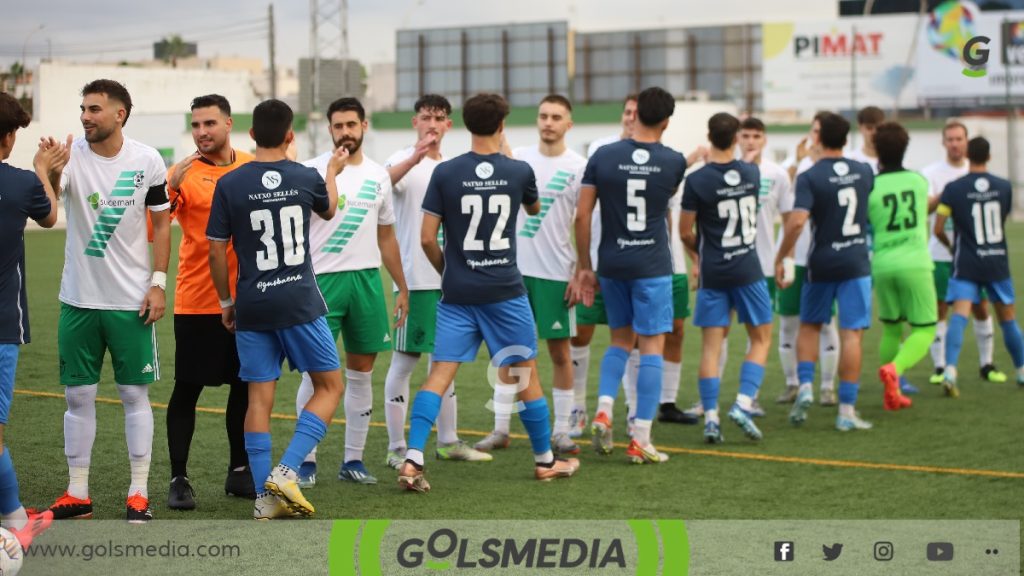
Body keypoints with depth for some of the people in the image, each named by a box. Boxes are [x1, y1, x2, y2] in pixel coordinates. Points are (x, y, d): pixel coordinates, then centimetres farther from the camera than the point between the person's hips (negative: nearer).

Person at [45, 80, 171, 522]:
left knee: (135, 394, 4)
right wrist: (47, 172, -44)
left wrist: (158, 282, -4)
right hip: (79, 299, 1)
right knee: (78, 395, 6)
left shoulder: (147, 161, -4)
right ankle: (77, 494, 15)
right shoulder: (71, 155, -6)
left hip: (131, 301, -1)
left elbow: (162, 223, 3)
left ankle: (139, 494, 12)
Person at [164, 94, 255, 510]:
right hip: (197, 302, -4)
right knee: (187, 389, -1)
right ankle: (179, 479, 5)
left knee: (245, 386, 11)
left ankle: (239, 472, 24)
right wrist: (171, 188, -32)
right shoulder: (184, 173, -6)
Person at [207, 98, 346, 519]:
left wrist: (226, 302, 12)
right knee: (329, 386, 11)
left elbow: (216, 250, -1)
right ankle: (286, 472, -4)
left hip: (252, 307, 1)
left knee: (259, 398, 5)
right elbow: (329, 210, 23)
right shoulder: (306, 178, 0)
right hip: (300, 302, -1)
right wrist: (333, 171, 43)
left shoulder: (229, 184, -3)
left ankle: (265, 499, 5)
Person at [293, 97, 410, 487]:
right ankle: (306, 460, 5)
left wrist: (403, 288, 16)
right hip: (323, 279, -4)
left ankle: (353, 460, 14)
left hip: (367, 278, 4)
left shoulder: (378, 176, 11)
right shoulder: (311, 171, -2)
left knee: (362, 371, 7)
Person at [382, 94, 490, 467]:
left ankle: (448, 442, 21)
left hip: (449, 279, 7)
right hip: (415, 278, -7)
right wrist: (415, 157, -48)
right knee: (405, 360, -3)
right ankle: (396, 448, 1)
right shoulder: (403, 160, -7)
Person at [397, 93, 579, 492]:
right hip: (505, 291, 0)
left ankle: (412, 461, -12)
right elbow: (534, 209, 21)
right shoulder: (519, 171, -2)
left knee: (439, 374, 0)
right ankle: (545, 462, 21)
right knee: (526, 374, 10)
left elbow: (427, 238, -4)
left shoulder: (445, 173, -4)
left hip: (457, 293, 1)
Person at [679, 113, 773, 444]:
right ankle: (743, 404, -4)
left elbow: (685, 232, -5)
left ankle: (710, 418, -1)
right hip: (747, 270, 1)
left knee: (711, 345, 3)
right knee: (761, 338, 11)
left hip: (713, 272, -1)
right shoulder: (751, 174, -2)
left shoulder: (697, 181, -11)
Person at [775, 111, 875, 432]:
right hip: (856, 261, 1)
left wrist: (780, 259, -10)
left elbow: (797, 222, -20)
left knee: (809, 326, 19)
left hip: (821, 263, -1)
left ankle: (805, 386, 4)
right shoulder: (864, 172, 3)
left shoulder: (810, 177, -10)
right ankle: (847, 411, -2)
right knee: (851, 334, -2)